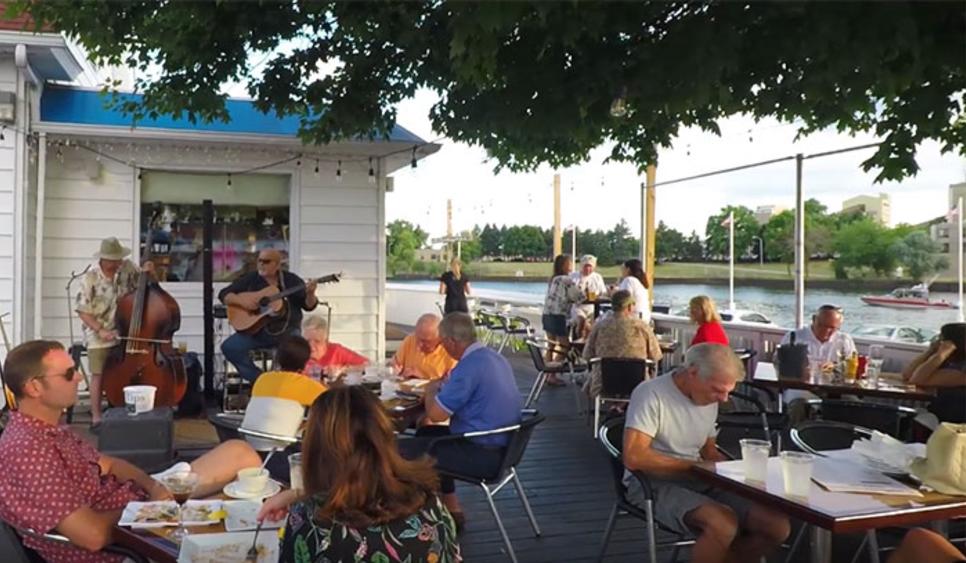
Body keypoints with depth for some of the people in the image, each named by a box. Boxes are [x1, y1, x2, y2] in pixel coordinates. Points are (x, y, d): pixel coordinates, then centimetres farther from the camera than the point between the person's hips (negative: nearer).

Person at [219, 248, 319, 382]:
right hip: (255, 330, 2)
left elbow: (308, 306, 4)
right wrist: (241, 300, -12)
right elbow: (224, 294, 7)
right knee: (229, 347, -19)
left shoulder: (291, 280, 4)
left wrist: (310, 294, -19)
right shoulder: (250, 279, 7)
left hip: (287, 330, -2)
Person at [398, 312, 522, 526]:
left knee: (400, 450, -5)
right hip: (502, 443, 10)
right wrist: (443, 388, 8)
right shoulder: (493, 356, 7)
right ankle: (451, 509, 27)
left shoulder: (469, 366, -23)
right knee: (426, 434, 26)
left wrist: (431, 391, 0)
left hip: (483, 454, -10)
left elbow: (436, 413, -20)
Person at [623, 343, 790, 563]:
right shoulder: (652, 394, -15)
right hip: (653, 484, -8)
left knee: (777, 526, -8)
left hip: (699, 483, 8)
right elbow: (634, 457, -23)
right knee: (724, 524, -33)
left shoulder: (709, 400, 10)